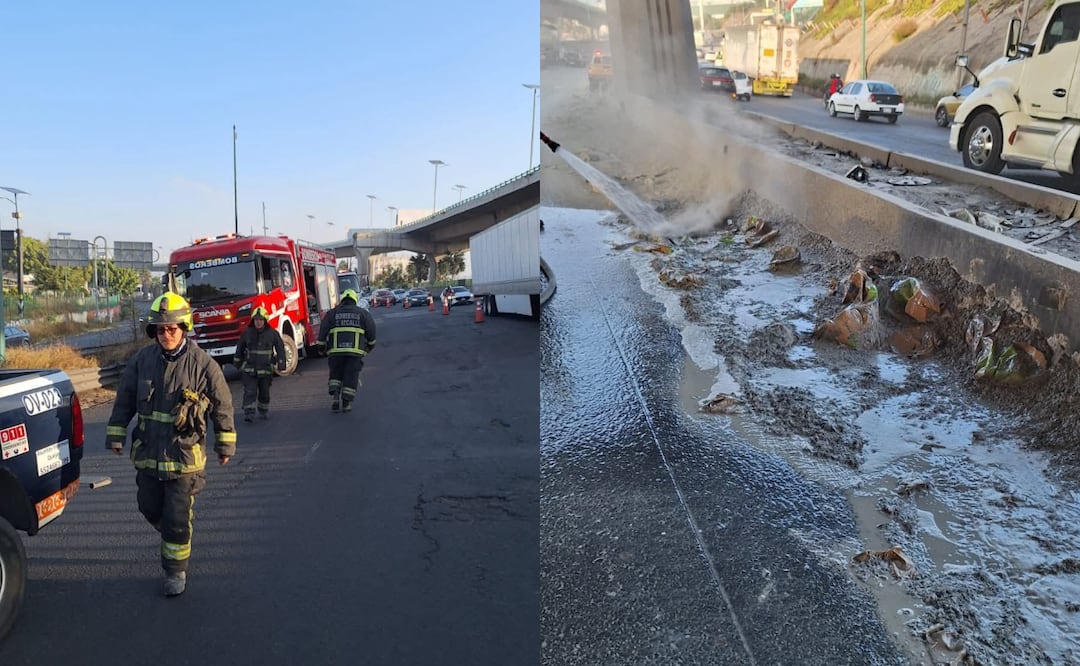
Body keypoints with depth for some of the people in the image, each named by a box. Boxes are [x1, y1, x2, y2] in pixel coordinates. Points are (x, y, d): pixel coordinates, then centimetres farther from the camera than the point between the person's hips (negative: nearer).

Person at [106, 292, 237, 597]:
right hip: (147, 453, 4)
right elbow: (124, 400, 10)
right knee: (151, 509, 16)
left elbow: (222, 406, -3)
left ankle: (176, 572, 18)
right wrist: (115, 435, 9)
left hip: (185, 456, -4)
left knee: (177, 519, 1)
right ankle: (173, 536, 47)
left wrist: (225, 445, 2)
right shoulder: (142, 360, -1)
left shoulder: (203, 364, -11)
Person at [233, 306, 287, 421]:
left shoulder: (272, 333, -2)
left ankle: (263, 411, 29)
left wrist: (281, 365, -2)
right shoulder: (247, 333, 1)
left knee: (264, 392, 11)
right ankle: (249, 414, -11)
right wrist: (237, 363, 19)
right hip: (249, 369, 0)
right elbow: (240, 349, 13)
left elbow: (280, 349, 3)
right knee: (250, 391, -9)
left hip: (266, 369, 0)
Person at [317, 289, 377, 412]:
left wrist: (321, 347, 17)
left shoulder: (332, 313, 12)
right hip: (355, 351, -1)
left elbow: (322, 332, 7)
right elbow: (371, 332, 9)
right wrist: (370, 345, 23)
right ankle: (346, 402, 4)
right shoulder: (363, 313, 12)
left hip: (336, 350, 1)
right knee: (351, 376, 6)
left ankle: (334, 396, 0)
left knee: (335, 375, 17)